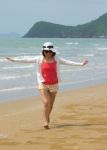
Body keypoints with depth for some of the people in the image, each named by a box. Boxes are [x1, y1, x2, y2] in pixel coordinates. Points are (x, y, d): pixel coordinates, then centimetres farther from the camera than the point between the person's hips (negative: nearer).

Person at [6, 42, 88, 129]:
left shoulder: (56, 59, 0)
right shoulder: (39, 59, -3)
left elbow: (68, 62, -1)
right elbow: (26, 60, -1)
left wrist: (80, 64, -6)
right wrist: (14, 59, -2)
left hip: (54, 84, 2)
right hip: (43, 84, -2)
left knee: (51, 104, 11)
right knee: (46, 102, -15)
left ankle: (47, 118, 35)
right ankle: (46, 122, -10)